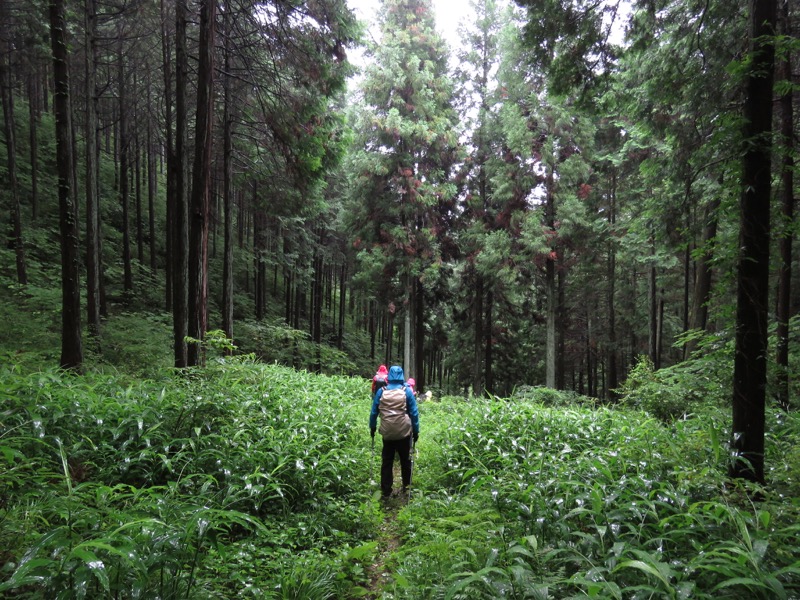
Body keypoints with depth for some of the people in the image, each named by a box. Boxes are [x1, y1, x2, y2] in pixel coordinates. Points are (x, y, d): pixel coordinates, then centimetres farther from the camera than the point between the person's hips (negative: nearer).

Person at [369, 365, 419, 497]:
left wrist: (372, 427, 14)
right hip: (404, 433, -1)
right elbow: (414, 413, -4)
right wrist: (416, 430, 3)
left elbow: (374, 412, 3)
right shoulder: (407, 391, -5)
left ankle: (386, 491, 11)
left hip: (387, 433, 1)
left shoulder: (381, 392, -1)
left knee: (386, 462, 11)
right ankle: (406, 487, 25)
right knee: (405, 460, 17)